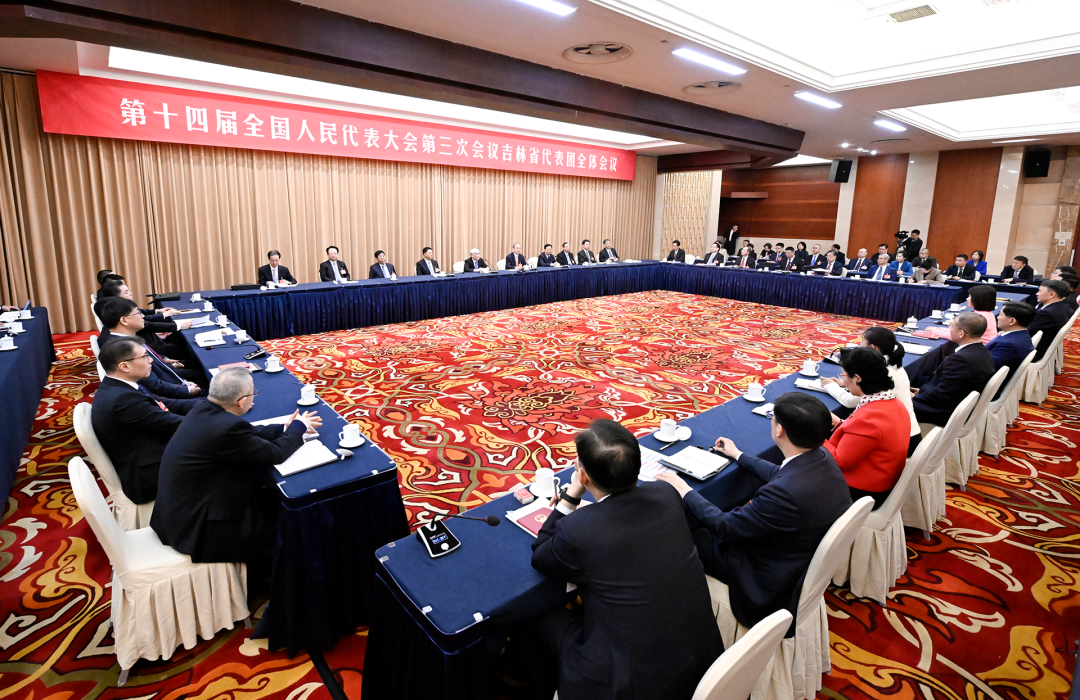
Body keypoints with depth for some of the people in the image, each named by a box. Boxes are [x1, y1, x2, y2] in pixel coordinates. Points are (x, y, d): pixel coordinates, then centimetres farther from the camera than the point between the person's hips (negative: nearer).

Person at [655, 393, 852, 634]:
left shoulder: (785, 492, -38)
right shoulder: (822, 458, -12)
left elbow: (726, 526, -24)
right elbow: (779, 474, 11)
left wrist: (685, 492, -10)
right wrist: (739, 455, 24)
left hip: (773, 588, -8)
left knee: (693, 536, 5)